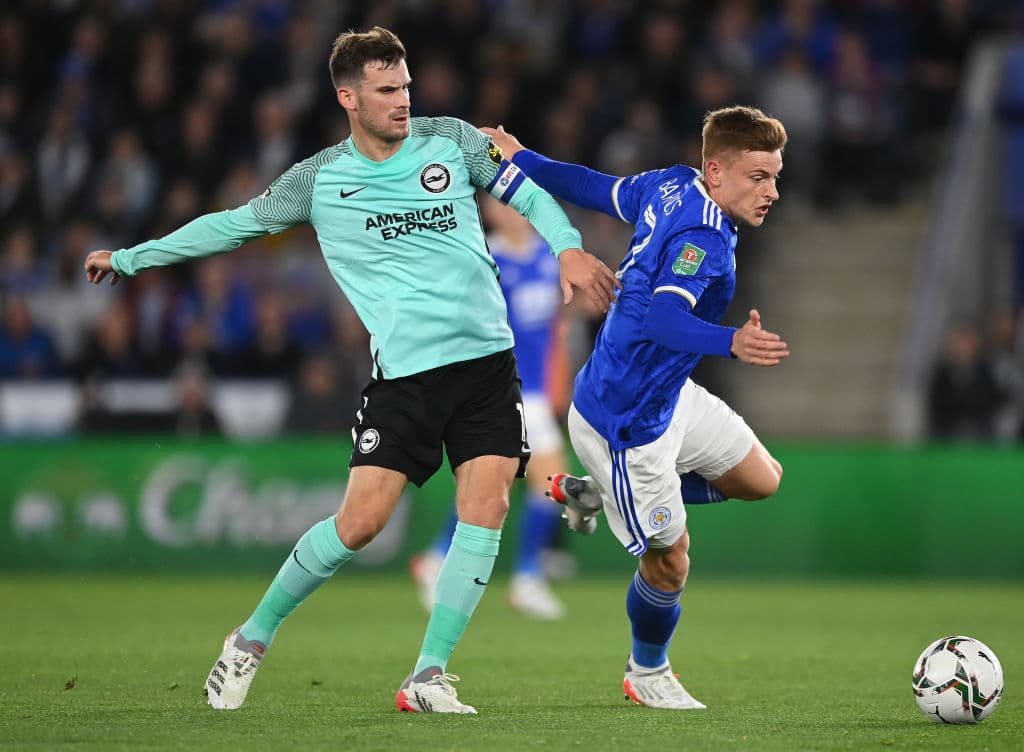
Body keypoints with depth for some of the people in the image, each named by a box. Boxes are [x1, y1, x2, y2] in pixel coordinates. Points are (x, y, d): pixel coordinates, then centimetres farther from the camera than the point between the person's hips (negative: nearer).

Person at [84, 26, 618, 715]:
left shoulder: (451, 141, 5)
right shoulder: (318, 180, 3)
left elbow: (524, 192, 14)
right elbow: (234, 225, 15)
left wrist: (567, 247, -4)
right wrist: (130, 258, 20)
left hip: (486, 355, 2)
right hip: (404, 370, -2)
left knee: (485, 509, -11)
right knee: (361, 520, -10)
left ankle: (429, 677, -4)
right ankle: (253, 639, 10)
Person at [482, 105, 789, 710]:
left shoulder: (673, 185, -3)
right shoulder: (702, 237, -30)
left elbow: (596, 188, 11)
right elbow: (663, 317, -44)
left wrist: (518, 157, 25)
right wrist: (732, 343, -61)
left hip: (671, 394, 10)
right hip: (626, 424, -10)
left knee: (763, 479, 18)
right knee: (669, 561, 2)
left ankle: (598, 495, 27)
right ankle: (648, 674, 31)